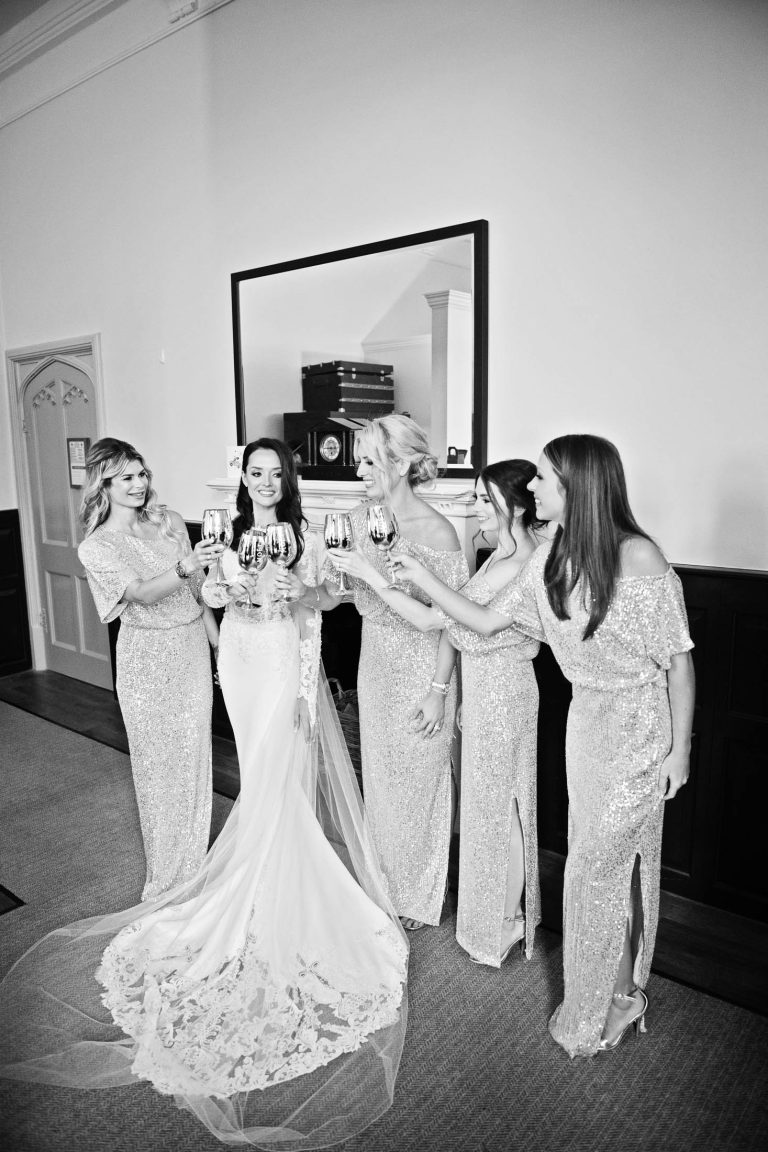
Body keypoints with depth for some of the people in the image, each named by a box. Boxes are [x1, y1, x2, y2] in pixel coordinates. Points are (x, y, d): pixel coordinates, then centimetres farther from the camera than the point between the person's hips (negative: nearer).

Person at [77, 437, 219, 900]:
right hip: (147, 657, -4)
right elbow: (144, 593, -24)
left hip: (192, 645, 4)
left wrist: (217, 637, 11)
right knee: (157, 760, 6)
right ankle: (167, 872, 24)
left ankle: (195, 859, 30)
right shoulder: (96, 547, -8)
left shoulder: (169, 521, 4)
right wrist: (182, 569, -42)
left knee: (194, 752, 12)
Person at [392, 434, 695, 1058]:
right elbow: (486, 621, 2)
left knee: (597, 867, 5)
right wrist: (421, 578, -4)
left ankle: (598, 1015, 30)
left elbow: (680, 660, -16)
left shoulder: (640, 558, -24)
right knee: (613, 861, 20)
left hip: (639, 727, -6)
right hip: (586, 719, 6)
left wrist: (680, 750, -10)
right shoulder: (551, 558, -4)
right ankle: (621, 995, 43)